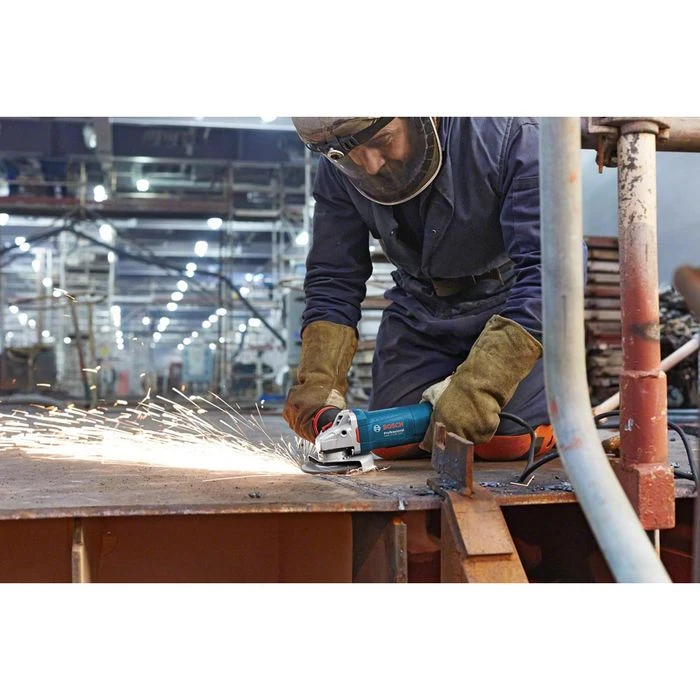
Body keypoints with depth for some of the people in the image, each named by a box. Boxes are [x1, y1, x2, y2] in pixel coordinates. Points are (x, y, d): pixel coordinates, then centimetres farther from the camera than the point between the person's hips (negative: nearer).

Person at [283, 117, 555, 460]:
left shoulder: (509, 134, -28)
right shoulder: (337, 171, -14)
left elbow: (548, 269, -32)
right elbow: (333, 280, -7)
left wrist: (478, 386, -40)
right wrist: (318, 380, -23)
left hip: (513, 300, -3)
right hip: (421, 307, 4)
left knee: (506, 440, -18)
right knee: (391, 443, -6)